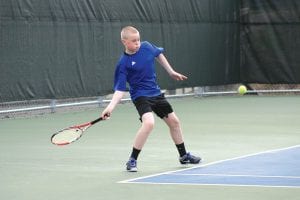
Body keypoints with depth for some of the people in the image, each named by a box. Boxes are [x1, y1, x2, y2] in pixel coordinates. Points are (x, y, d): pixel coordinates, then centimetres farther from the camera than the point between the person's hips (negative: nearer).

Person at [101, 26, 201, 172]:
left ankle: (183, 156, 38)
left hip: (156, 93, 7)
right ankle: (132, 160, -16)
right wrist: (111, 106, -33)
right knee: (149, 122, -30)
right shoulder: (123, 64, -19)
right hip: (140, 96, -7)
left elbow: (159, 55, 17)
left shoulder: (146, 46, -5)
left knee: (174, 121, 16)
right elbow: (120, 89, -20)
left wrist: (171, 72, 19)